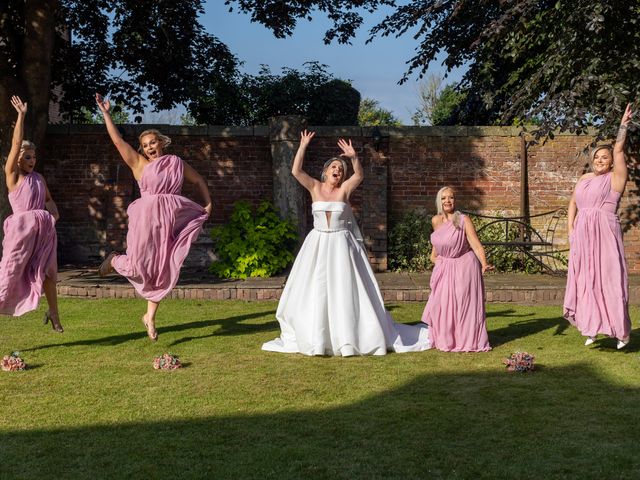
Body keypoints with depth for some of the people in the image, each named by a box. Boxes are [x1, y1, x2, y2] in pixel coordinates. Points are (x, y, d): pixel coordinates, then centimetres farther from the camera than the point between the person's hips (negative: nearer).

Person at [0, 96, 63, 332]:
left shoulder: (38, 178, 15)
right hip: (22, 228, -5)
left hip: (44, 229, 5)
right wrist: (21, 115, -6)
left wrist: (54, 212, 1)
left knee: (47, 272, 10)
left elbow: (48, 199, 22)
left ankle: (53, 313, 21)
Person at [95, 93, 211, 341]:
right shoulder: (139, 163, 5)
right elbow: (117, 140, 0)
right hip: (147, 218, -3)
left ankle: (150, 317, 12)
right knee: (140, 266, -6)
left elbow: (199, 180, 24)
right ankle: (114, 260, 30)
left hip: (170, 220, 3)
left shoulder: (177, 163, 15)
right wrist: (105, 113, -2)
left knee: (162, 270, 2)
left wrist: (208, 203, 11)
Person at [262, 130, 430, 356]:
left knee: (346, 290, -1)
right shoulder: (315, 187, 1)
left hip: (341, 246, -1)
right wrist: (303, 146, -14)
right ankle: (315, 337, 16)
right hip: (318, 245, 1)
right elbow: (296, 171, -10)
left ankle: (349, 337, 9)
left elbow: (359, 175, -13)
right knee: (314, 291, 4)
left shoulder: (344, 189, 0)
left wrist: (354, 157, -27)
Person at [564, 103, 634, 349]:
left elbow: (618, 151, -11)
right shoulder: (584, 179, 16)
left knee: (609, 279, -5)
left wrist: (623, 125, -14)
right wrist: (570, 230, 10)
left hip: (605, 236, -6)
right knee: (585, 281, 7)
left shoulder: (615, 178, -1)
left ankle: (622, 330, 6)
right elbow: (573, 204, 20)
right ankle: (592, 328, 17)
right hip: (582, 237, 6)